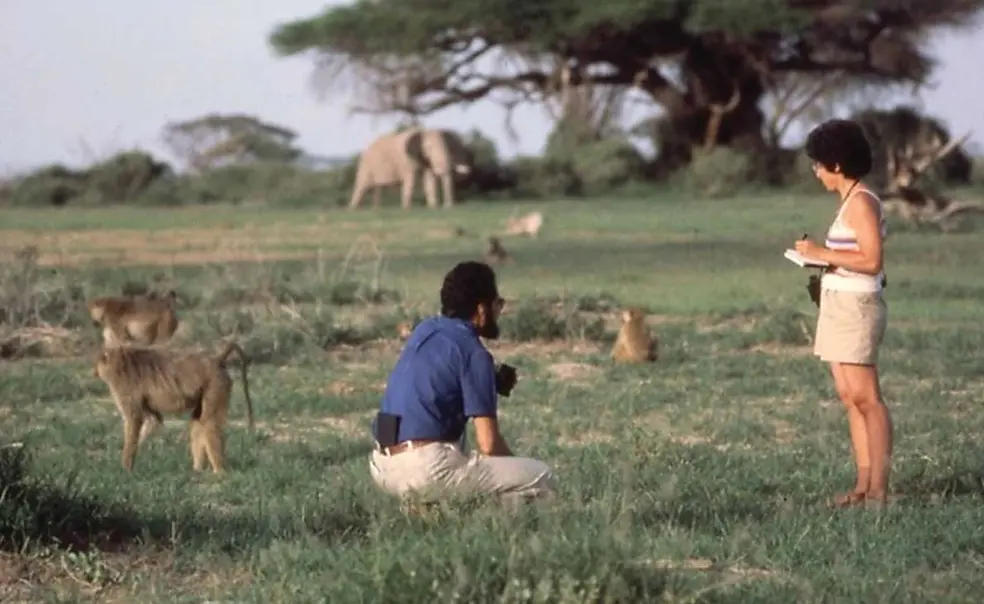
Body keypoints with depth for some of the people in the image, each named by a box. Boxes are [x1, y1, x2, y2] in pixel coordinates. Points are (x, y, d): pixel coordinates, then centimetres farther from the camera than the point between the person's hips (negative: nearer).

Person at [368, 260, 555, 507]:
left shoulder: (424, 330, 15)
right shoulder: (473, 352, -7)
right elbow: (488, 445, -10)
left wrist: (493, 384, 18)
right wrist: (513, 467, 12)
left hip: (382, 467, 8)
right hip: (427, 468, -8)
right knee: (541, 478, -1)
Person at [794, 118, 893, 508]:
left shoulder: (861, 202, -13)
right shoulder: (851, 201, 16)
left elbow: (872, 260, -20)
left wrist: (822, 253, -17)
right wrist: (822, 257, 11)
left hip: (856, 305, -10)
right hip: (839, 304, 10)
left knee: (864, 396, -11)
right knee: (850, 397, 7)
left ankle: (878, 490, -12)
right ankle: (863, 485, 6)